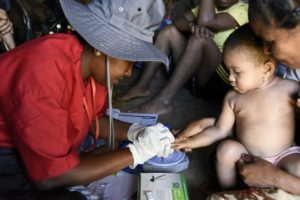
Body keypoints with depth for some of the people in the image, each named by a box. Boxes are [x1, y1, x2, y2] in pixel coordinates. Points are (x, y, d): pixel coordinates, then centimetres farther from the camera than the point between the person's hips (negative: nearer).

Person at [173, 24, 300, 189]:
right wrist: (192, 141, -4)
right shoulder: (233, 97, 0)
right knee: (227, 148, -24)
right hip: (247, 157, 3)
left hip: (284, 157, -3)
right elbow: (220, 130, 4)